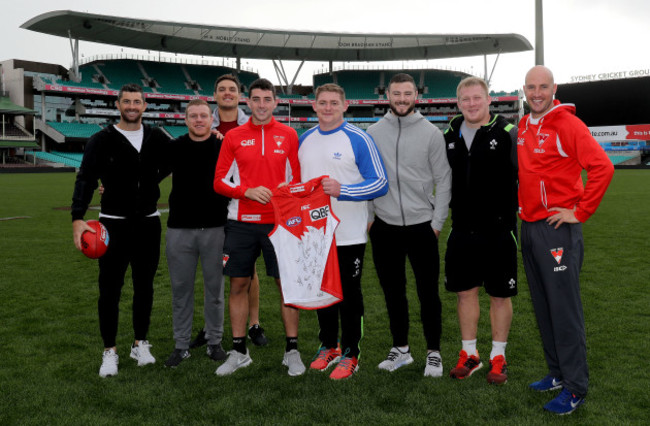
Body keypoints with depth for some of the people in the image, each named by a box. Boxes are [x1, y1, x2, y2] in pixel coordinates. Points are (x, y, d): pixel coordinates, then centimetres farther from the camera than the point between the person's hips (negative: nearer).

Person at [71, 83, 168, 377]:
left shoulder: (156, 138, 6)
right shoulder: (102, 140, -4)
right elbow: (86, 179, -11)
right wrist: (78, 218, -25)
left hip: (148, 223, 3)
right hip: (114, 224, -3)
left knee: (144, 286, 11)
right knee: (110, 289, 2)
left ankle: (141, 344, 26)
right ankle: (109, 351, 16)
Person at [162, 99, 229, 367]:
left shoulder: (224, 147, 2)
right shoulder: (174, 148, 5)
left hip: (215, 229, -1)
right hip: (179, 229, 1)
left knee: (215, 288, 8)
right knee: (181, 289, 7)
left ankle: (214, 341, 22)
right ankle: (182, 345, 20)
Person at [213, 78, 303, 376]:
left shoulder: (288, 135, 6)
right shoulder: (233, 137, 5)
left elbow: (297, 177, 9)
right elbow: (220, 181, 4)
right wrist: (248, 191, -12)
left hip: (279, 222, -1)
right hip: (241, 223, 1)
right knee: (238, 285, 7)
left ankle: (292, 351, 15)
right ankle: (239, 352, 21)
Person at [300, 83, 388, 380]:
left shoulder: (358, 139, -8)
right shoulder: (304, 140, 10)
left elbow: (380, 184, -12)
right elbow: (296, 180, 23)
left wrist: (342, 191, -24)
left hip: (348, 235, -5)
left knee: (349, 295, 4)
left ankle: (350, 354, 19)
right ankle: (328, 346, 33)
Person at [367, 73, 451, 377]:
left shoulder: (431, 133, 0)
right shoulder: (373, 132, 5)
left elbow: (443, 180, 1)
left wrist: (438, 221, -5)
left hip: (422, 225, -2)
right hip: (384, 226, 2)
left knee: (428, 292, 4)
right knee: (393, 291, 12)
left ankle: (433, 352, 20)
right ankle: (401, 349, 28)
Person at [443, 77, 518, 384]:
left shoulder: (508, 134, -7)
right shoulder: (449, 136, 7)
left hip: (499, 231, -4)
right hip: (461, 231, 4)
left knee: (500, 295, 7)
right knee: (465, 292, 11)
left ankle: (498, 358, 23)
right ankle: (469, 355, 26)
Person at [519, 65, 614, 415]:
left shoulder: (567, 124, -10)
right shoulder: (523, 126, 12)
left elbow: (602, 167, -18)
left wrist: (580, 213, -16)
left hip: (557, 229, -8)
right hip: (528, 226, 8)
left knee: (564, 308, -3)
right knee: (542, 306, 14)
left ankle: (575, 388, 8)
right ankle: (558, 373, 27)